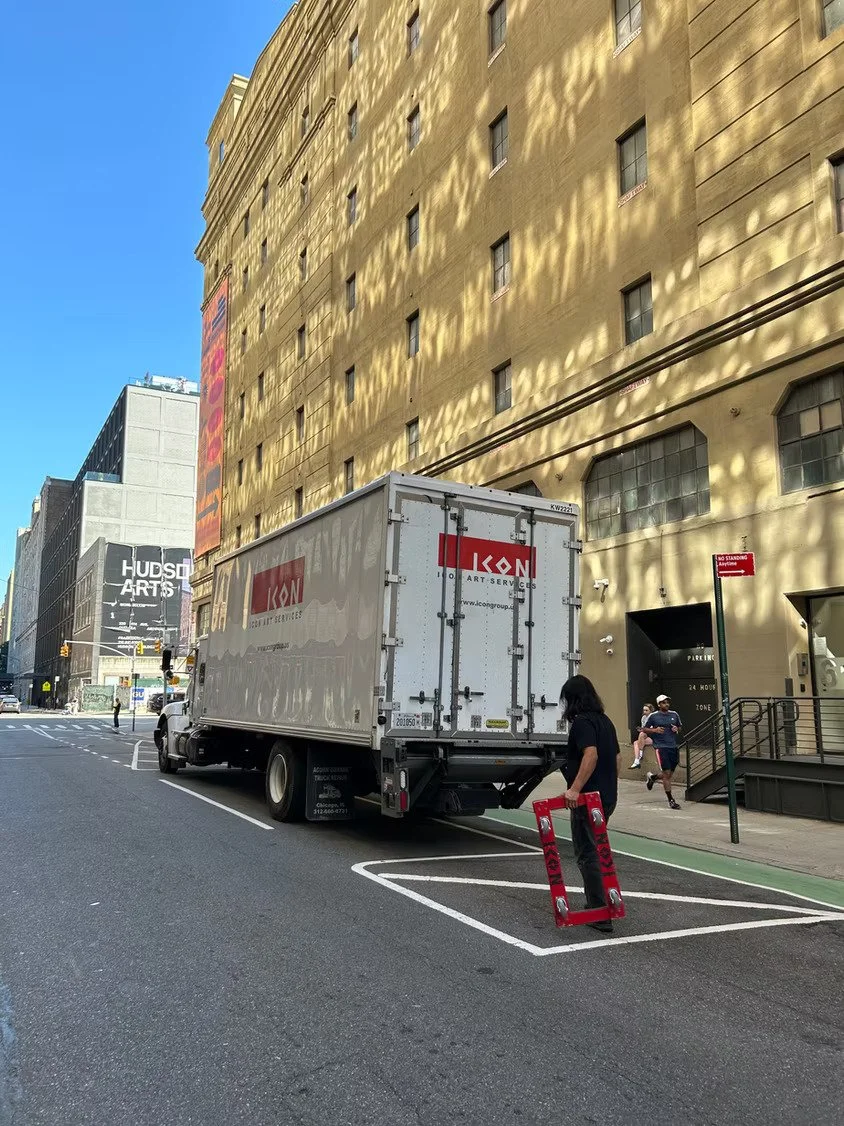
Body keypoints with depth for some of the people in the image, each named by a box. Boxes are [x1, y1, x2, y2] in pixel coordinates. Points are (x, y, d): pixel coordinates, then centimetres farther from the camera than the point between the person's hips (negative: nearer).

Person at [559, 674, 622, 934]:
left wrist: (575, 788, -32)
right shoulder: (604, 720, 13)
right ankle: (598, 903, 28)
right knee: (594, 850, 20)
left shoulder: (582, 722, -14)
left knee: (587, 854, -1)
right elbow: (617, 758, 19)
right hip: (607, 797, 9)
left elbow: (591, 754, -29)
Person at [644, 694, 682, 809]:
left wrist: (677, 729, -1)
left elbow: (680, 727, 23)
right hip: (661, 747, -5)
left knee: (670, 774, 11)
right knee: (667, 773, -8)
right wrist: (654, 730, -14)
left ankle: (652, 777, 41)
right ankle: (671, 800, 0)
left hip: (674, 747, 5)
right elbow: (645, 729, 5)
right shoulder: (653, 716, -2)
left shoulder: (674, 714, 9)